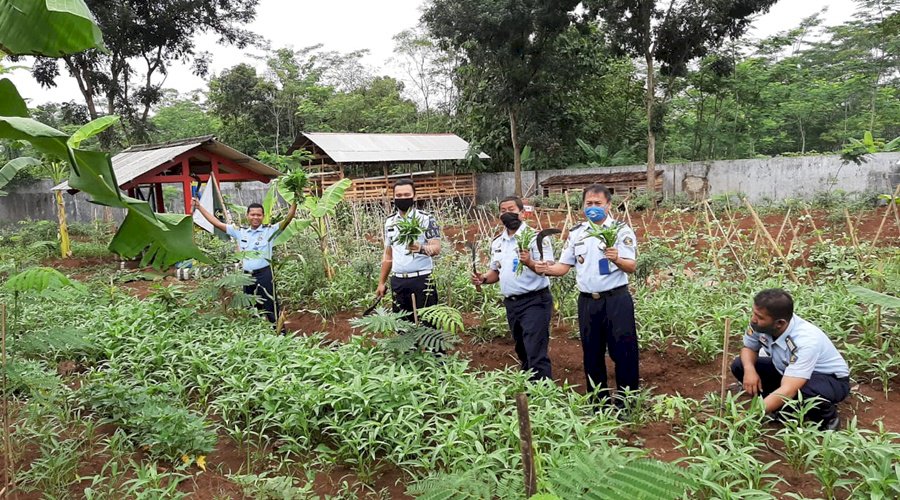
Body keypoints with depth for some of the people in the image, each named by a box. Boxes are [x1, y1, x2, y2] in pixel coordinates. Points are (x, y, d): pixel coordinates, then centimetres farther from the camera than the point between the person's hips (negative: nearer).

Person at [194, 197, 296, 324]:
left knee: (270, 310, -3)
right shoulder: (240, 232, 9)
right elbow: (217, 223, 12)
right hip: (247, 275, 5)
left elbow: (287, 220, -16)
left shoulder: (269, 231, -4)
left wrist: (294, 202, -29)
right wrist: (199, 207, 11)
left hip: (264, 274, -5)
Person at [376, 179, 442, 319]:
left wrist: (421, 248, -39)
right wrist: (381, 282, 15)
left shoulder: (426, 219, -7)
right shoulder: (389, 222, 11)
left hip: (421, 280, -5)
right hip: (397, 282, 5)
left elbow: (436, 248, -18)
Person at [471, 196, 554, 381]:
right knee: (522, 352, 19)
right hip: (511, 303, 7)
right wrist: (483, 279, 0)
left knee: (536, 354, -10)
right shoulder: (497, 243, 10)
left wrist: (530, 263, -36)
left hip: (535, 301, -7)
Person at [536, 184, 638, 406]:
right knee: (592, 354, 13)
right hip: (587, 302, 4)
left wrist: (616, 259, -31)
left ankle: (627, 402, 15)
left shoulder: (621, 230, -4)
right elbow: (565, 265, 7)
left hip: (616, 300, -4)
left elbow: (632, 266, -10)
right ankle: (598, 400, 27)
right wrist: (548, 269, -14)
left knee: (623, 351, 0)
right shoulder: (576, 233, 9)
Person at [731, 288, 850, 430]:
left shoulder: (805, 341, -39)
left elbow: (788, 390, -45)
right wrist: (749, 369, -24)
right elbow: (749, 348, 0)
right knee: (739, 365, -11)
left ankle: (827, 417, -5)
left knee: (804, 391, -40)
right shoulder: (761, 324, -22)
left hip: (831, 379, -6)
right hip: (787, 370, 6)